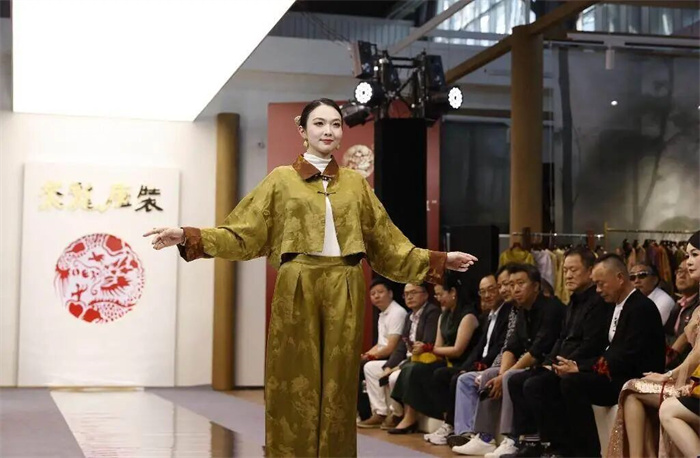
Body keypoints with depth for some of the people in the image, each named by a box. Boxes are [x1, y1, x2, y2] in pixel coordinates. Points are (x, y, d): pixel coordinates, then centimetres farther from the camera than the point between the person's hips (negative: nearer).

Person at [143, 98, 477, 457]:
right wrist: (187, 237, -9)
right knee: (296, 385, -1)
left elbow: (386, 243, 16)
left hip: (344, 293, 2)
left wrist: (439, 260, 14)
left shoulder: (356, 183, 13)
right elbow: (244, 235, 3)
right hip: (298, 290, -2)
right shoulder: (281, 179, 7)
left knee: (337, 386, 4)